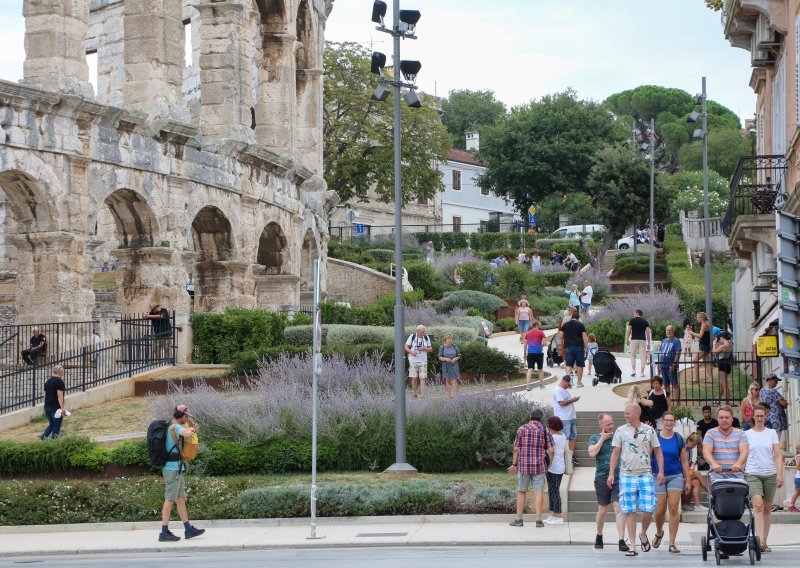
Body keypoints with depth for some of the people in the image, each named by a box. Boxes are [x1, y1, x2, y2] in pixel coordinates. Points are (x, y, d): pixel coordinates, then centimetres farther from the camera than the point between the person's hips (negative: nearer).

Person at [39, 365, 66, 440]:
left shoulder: (48, 381, 14)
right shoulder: (59, 381, -11)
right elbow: (59, 395, -19)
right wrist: (62, 408, -22)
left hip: (47, 406, 8)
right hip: (56, 408, -8)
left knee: (51, 425, 18)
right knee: (56, 427, 1)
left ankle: (42, 437, 3)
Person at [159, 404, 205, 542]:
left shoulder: (171, 427, 16)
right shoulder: (176, 427, -14)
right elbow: (187, 434, -33)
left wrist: (191, 429, 12)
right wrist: (190, 430, -11)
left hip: (177, 469, 10)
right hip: (173, 468, -10)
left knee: (181, 499, 11)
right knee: (169, 500, -7)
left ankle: (188, 529, 14)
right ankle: (164, 533, -6)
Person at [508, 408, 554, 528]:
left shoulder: (522, 429, 0)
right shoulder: (544, 430, 0)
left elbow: (516, 449, -2)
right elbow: (551, 450, -5)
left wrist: (514, 464, 7)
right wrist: (550, 464, 9)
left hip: (523, 465, 0)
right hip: (539, 466, 0)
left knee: (521, 492, 9)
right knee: (538, 492, 1)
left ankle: (519, 519, 11)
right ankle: (539, 519, -4)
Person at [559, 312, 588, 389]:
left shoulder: (565, 325, 11)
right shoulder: (581, 325, 3)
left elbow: (561, 336, 8)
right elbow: (584, 336, -3)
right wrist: (586, 347, -2)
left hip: (568, 347, 1)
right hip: (579, 347, -1)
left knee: (568, 364, -1)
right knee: (580, 365, 8)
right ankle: (579, 382, 11)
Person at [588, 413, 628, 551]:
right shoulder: (595, 438, 7)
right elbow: (592, 453, -12)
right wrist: (603, 438, -7)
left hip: (618, 477, 0)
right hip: (602, 478, 0)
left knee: (619, 508, -12)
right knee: (602, 510, 10)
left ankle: (621, 541, -15)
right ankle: (599, 537, 31)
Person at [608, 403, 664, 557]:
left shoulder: (649, 430, 5)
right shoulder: (621, 431, 5)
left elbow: (658, 452, 9)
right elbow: (615, 454, 6)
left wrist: (661, 471, 0)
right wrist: (611, 474, 0)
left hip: (645, 474, 0)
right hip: (627, 475, 0)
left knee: (648, 509, -8)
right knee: (629, 511, -1)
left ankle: (643, 535, 21)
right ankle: (633, 546, 4)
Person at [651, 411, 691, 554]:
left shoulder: (678, 439, 4)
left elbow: (684, 461, 10)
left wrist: (688, 480, 9)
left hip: (675, 476, 1)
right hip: (658, 476, -1)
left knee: (674, 508, -8)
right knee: (660, 510, -2)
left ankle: (672, 543, -3)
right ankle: (659, 533, 31)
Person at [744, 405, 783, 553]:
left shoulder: (772, 433, 7)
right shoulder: (747, 434, 6)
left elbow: (778, 455, 3)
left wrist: (780, 474, -7)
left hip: (770, 474, 2)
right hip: (752, 474, -2)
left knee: (767, 508, 5)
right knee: (758, 505, -18)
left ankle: (764, 542, 13)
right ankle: (760, 540, -26)